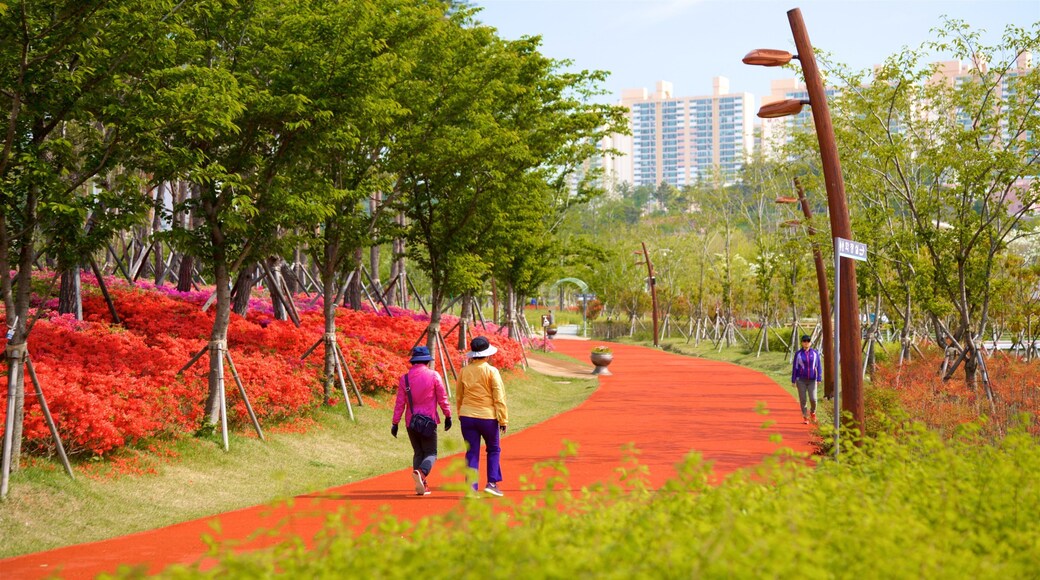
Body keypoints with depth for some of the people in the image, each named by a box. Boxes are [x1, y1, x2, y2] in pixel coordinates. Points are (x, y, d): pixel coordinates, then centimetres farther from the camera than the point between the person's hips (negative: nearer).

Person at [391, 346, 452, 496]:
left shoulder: (404, 378, 2)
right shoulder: (433, 375, -4)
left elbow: (400, 403, 1)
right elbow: (442, 398, -2)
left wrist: (395, 423, 5)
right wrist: (448, 416, 8)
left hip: (411, 422, 3)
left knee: (418, 453, 14)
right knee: (431, 453, 1)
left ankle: (421, 486, 5)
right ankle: (421, 472, -30)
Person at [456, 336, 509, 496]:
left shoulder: (464, 371, 3)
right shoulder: (491, 371, -9)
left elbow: (458, 396, 12)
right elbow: (499, 397, -10)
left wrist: (460, 415, 25)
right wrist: (503, 420, -4)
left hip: (467, 417, 3)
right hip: (488, 417, -3)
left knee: (472, 452, 6)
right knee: (493, 450, 15)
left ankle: (471, 487, 0)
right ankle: (492, 483, 8)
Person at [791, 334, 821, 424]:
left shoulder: (815, 353, -1)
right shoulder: (798, 354, -4)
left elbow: (818, 366, 1)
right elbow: (794, 367, -1)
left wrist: (819, 379, -5)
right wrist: (793, 381, -3)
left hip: (812, 380, 0)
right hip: (801, 380, 0)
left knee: (813, 399, -9)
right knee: (802, 399, 1)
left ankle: (812, 412, 22)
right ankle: (805, 417, 16)